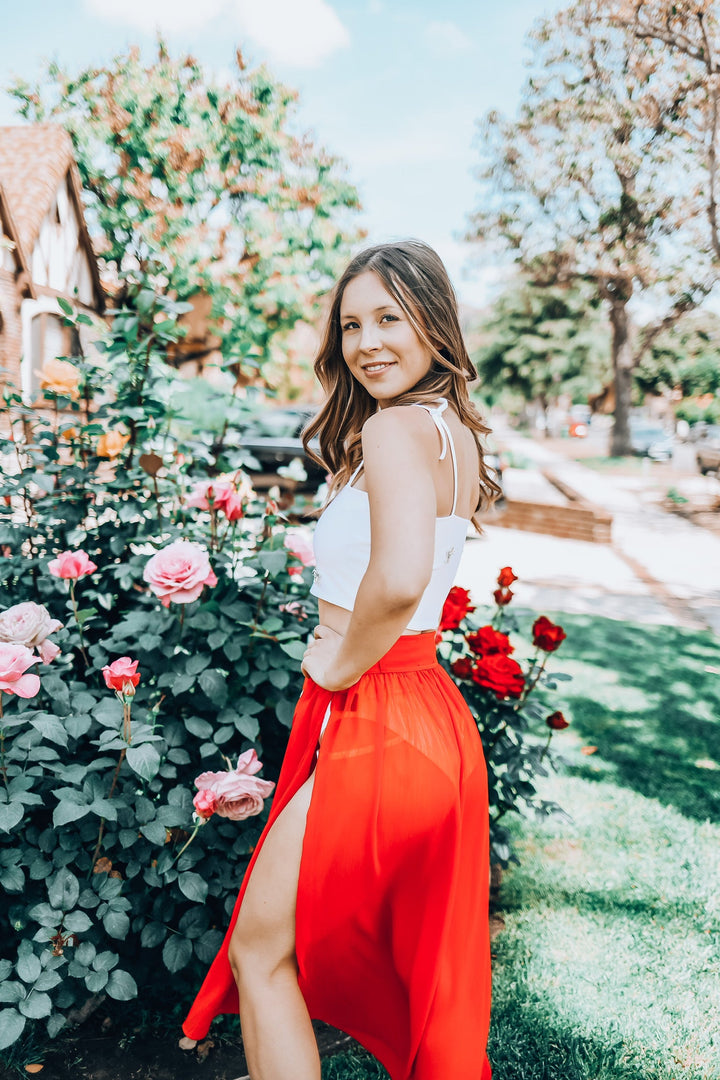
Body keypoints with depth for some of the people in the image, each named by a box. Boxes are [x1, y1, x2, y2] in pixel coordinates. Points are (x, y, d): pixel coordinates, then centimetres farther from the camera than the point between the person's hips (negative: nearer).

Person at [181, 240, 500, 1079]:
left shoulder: (394, 427, -18)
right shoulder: (456, 432, 10)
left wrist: (340, 663, -20)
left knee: (261, 952, 8)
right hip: (430, 716, 9)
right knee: (413, 960, 26)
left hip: (372, 724, -9)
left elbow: (400, 577, -36)